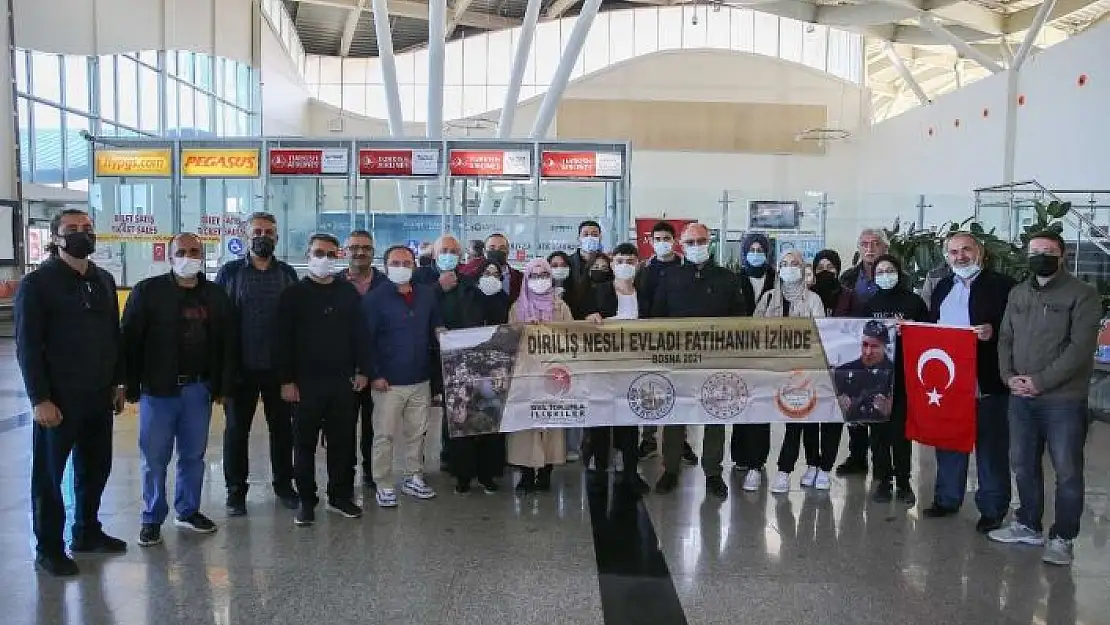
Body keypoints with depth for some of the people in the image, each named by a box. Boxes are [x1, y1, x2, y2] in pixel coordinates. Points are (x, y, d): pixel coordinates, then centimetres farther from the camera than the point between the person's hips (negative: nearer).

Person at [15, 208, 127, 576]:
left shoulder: (103, 281, 10)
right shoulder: (37, 284, -8)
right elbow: (27, 346, -11)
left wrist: (118, 383, 11)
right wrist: (40, 399, -15)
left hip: (99, 395, 6)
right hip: (59, 398, -6)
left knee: (96, 467, 14)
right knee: (49, 474, 5)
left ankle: (87, 532, 30)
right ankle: (48, 548, 16)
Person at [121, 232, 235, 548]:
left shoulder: (215, 296, 7)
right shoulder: (147, 291, -3)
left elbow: (227, 343, 8)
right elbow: (130, 341, -4)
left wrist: (223, 385, 4)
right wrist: (132, 386, -8)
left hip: (198, 389, 3)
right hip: (158, 389, -3)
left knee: (194, 455, 12)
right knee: (154, 458, 4)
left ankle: (188, 511, 27)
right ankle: (152, 519, 18)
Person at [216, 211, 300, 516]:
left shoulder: (287, 274, 5)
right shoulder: (229, 272, 1)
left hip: (279, 366, 1)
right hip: (240, 366, -1)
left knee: (282, 427, 11)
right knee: (236, 428, 7)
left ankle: (283, 484, 26)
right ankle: (236, 490, 20)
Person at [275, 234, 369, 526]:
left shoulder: (349, 293, 8)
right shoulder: (293, 294, -1)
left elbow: (360, 334, 11)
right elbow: (283, 340, -3)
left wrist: (361, 369, 4)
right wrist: (286, 380, -9)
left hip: (343, 381, 3)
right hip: (306, 382, -2)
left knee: (343, 442, 8)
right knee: (305, 444, 5)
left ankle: (341, 496, 20)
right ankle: (306, 500, 16)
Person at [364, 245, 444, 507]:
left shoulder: (427, 295, 7)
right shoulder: (374, 298, -6)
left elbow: (436, 330, 15)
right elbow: (367, 340, -8)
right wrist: (375, 375, -13)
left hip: (421, 379, 4)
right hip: (388, 381, -4)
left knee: (417, 432, 13)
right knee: (384, 435, 2)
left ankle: (413, 478, 27)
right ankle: (384, 485, 13)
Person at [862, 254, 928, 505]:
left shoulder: (913, 301, 4)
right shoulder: (869, 304, 12)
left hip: (904, 374, -2)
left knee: (901, 427, -1)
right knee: (878, 427, 4)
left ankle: (903, 481, 10)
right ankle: (882, 480, 12)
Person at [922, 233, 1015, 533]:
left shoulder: (1001, 285, -4)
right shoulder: (942, 287, 15)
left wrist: (993, 332, -25)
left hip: (987, 381, -5)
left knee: (990, 445, 3)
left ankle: (992, 508, 14)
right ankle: (947, 498, 27)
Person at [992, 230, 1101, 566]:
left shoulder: (1082, 295, -6)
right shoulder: (1017, 293, 13)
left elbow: (1080, 347, -14)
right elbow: (1005, 338, 14)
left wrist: (1040, 381, -16)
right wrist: (1008, 375, -3)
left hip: (1063, 399, -6)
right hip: (1020, 398, 6)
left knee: (1067, 472, 1)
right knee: (1023, 464, 14)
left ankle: (1063, 538, 13)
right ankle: (1028, 525, 28)